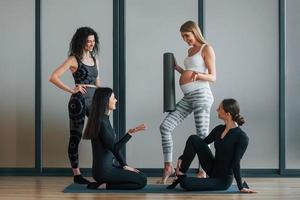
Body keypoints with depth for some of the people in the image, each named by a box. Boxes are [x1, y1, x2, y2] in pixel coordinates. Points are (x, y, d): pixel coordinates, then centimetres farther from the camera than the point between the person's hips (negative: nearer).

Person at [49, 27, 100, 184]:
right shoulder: (74, 60, -4)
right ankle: (76, 174, 8)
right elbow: (53, 78, -11)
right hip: (79, 101, -6)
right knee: (75, 137, 1)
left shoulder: (95, 59, 15)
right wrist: (72, 90, -12)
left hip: (95, 100, 6)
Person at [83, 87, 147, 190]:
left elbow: (114, 146, 14)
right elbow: (114, 148, -20)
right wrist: (130, 133, -27)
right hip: (103, 170, -10)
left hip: (107, 167, 10)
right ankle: (105, 186, -7)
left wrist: (124, 165, 8)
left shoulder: (105, 119, 13)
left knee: (141, 176, 16)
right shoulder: (101, 122, -18)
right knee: (142, 181, -9)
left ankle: (104, 183, 9)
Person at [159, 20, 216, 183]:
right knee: (165, 126, -2)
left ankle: (202, 171, 5)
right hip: (187, 97, 8)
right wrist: (177, 68, 22)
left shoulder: (207, 49, -1)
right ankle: (168, 166, 3)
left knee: (202, 134, -4)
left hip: (201, 94, -8)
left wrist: (198, 75, -25)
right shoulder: (190, 50, 22)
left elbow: (212, 77, -7)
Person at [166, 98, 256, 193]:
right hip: (212, 169, 7)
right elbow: (202, 143, 10)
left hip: (223, 180, -7)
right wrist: (182, 158, 3)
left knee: (185, 183, -25)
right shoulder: (219, 129, 3)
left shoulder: (241, 137, -20)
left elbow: (236, 163, -20)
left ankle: (182, 179, 11)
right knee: (193, 139, -10)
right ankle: (180, 175, -3)